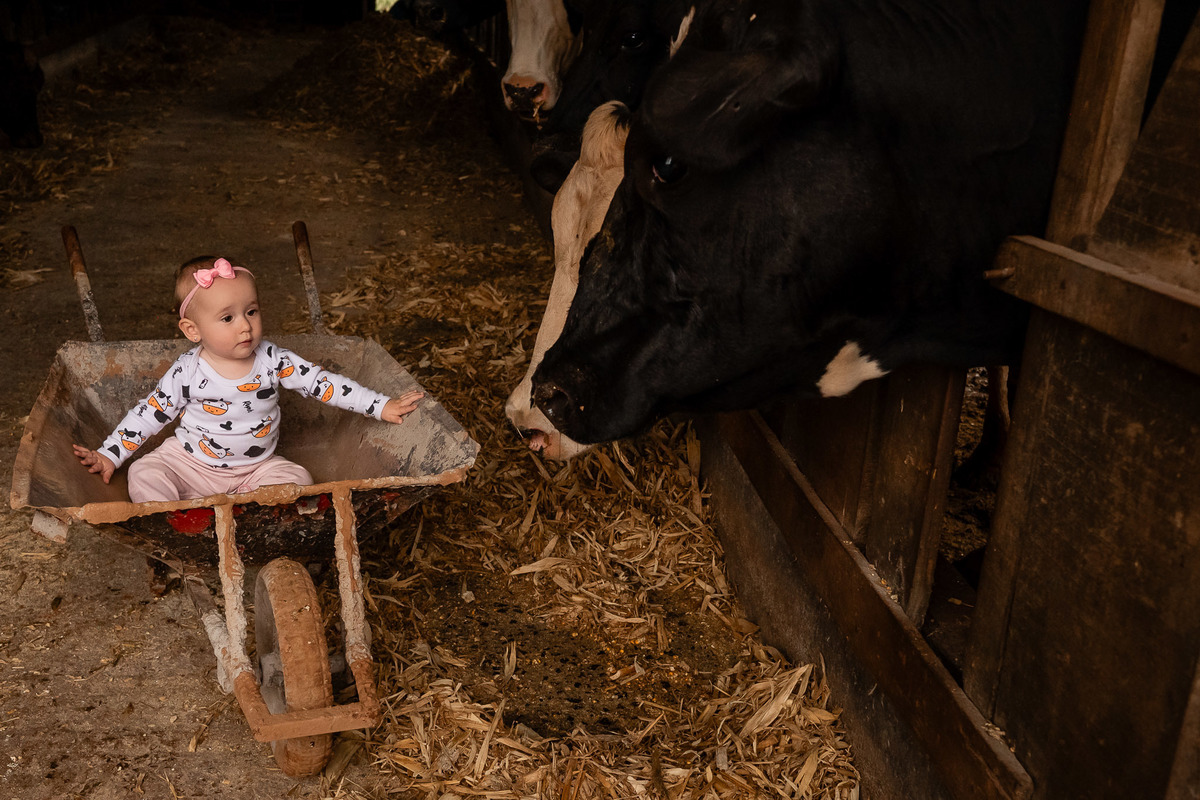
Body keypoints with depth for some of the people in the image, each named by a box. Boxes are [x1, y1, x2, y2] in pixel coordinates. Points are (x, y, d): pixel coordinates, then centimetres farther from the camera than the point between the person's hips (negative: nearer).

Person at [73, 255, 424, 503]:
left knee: (298, 479, -22)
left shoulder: (272, 360, -12)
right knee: (144, 474, -21)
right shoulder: (188, 372, -14)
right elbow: (150, 413, -4)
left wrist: (381, 406, -12)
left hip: (256, 466, 1)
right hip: (191, 461, 0)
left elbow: (322, 382, -10)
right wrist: (109, 454, -7)